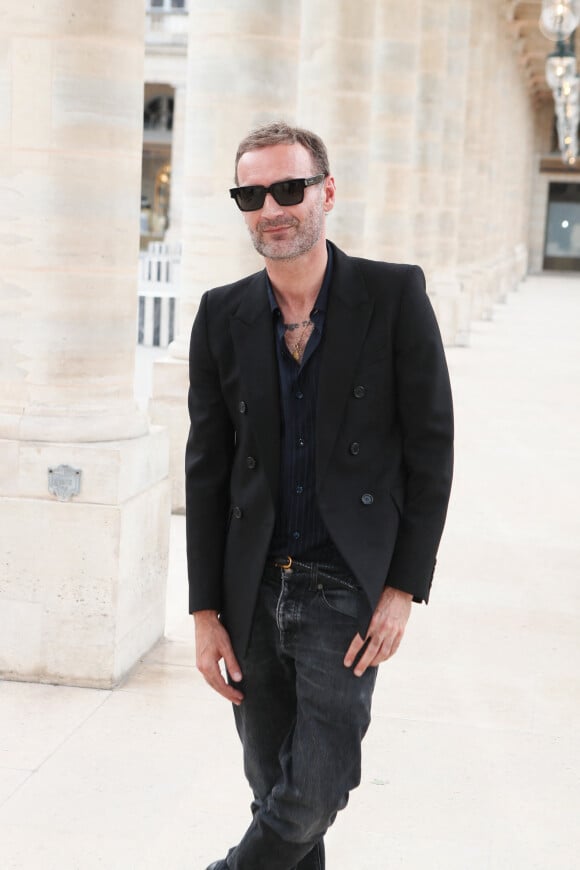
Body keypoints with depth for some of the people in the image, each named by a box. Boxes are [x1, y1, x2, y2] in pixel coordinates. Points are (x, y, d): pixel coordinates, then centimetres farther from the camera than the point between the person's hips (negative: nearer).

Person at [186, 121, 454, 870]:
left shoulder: (394, 295, -6)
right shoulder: (223, 315, 2)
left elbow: (431, 448, -4)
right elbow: (206, 469, 5)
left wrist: (405, 587, -8)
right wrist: (206, 610, 3)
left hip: (349, 588, -3)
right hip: (254, 591, 3)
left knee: (313, 795, -5)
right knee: (275, 792, 12)